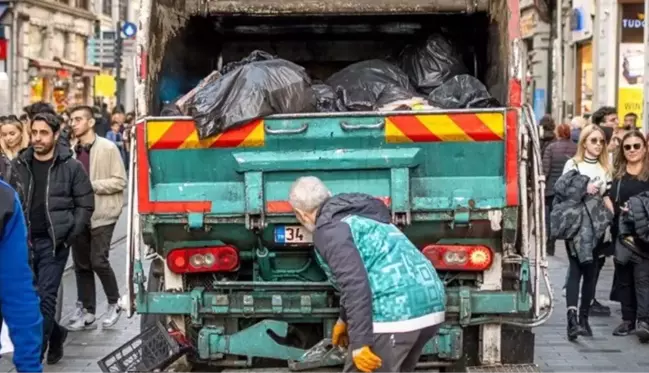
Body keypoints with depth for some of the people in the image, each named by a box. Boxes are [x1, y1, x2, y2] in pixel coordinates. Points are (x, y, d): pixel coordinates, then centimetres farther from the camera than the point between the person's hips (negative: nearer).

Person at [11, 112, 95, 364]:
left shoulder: (71, 167, -2)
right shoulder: (18, 165, 6)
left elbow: (85, 205, 0)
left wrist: (68, 236, -8)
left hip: (54, 242, -4)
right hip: (24, 241, 4)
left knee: (46, 297, -8)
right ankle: (55, 334, 34)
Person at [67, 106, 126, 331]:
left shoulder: (108, 148, -7)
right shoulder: (72, 150, 5)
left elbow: (120, 181, -10)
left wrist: (91, 185, -17)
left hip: (102, 214, -5)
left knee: (98, 261, -9)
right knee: (81, 264, 8)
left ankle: (114, 304, 14)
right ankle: (86, 312, 16)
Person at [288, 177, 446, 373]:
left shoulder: (328, 230, -4)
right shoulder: (359, 216, 26)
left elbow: (355, 284, -17)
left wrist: (359, 342, -17)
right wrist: (344, 320, 47)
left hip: (394, 315, -9)